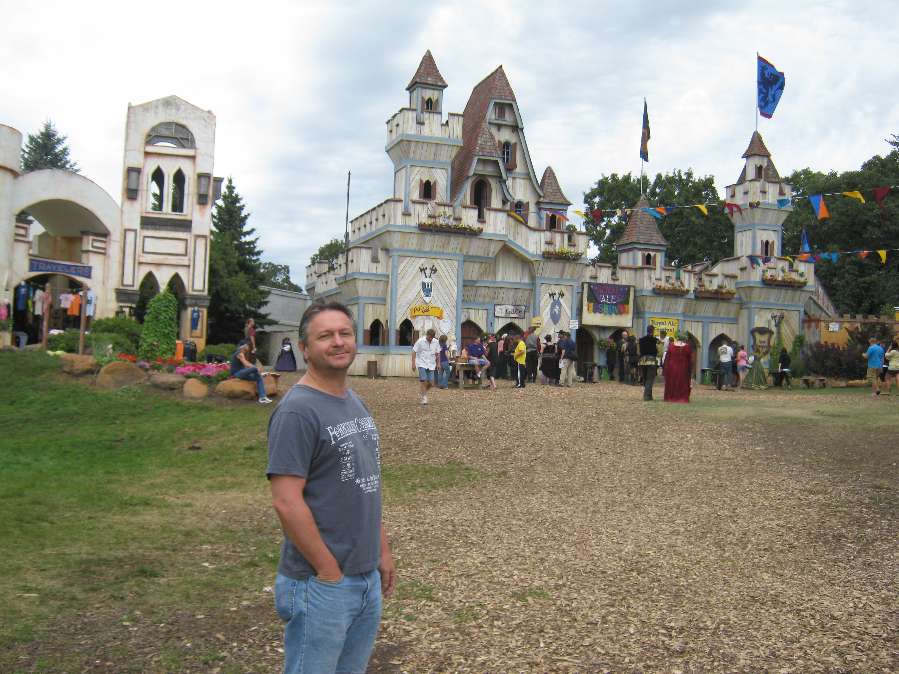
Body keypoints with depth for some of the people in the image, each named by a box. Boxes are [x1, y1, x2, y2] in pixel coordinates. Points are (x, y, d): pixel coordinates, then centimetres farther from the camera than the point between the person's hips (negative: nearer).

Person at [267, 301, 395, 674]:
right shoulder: (297, 410, -16)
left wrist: (383, 551, 14)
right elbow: (286, 502, -21)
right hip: (321, 586, -8)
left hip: (369, 580, 8)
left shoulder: (355, 403, 11)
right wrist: (330, 573, -18)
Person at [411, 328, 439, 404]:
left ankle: (425, 392, 29)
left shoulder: (435, 342, 2)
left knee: (430, 382, -1)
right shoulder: (420, 341, -9)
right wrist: (413, 363, -9)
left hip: (431, 365, 3)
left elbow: (437, 353, 13)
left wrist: (438, 364, 12)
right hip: (422, 364, -3)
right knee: (423, 380, -12)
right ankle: (424, 398, -4)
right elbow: (414, 352, -5)